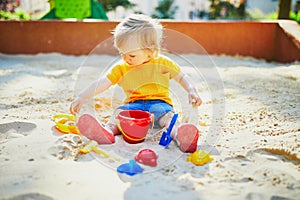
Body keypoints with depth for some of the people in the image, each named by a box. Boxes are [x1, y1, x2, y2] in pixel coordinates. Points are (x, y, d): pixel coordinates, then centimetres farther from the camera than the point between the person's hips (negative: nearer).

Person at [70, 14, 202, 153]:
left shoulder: (163, 63, 4)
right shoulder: (120, 68, 8)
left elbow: (182, 77, 15)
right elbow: (102, 83, 1)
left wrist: (192, 91, -3)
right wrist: (81, 98, -9)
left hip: (159, 103, -2)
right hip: (134, 104, 2)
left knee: (166, 114, -34)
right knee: (119, 111, -28)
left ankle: (178, 134, -62)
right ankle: (108, 130, -57)